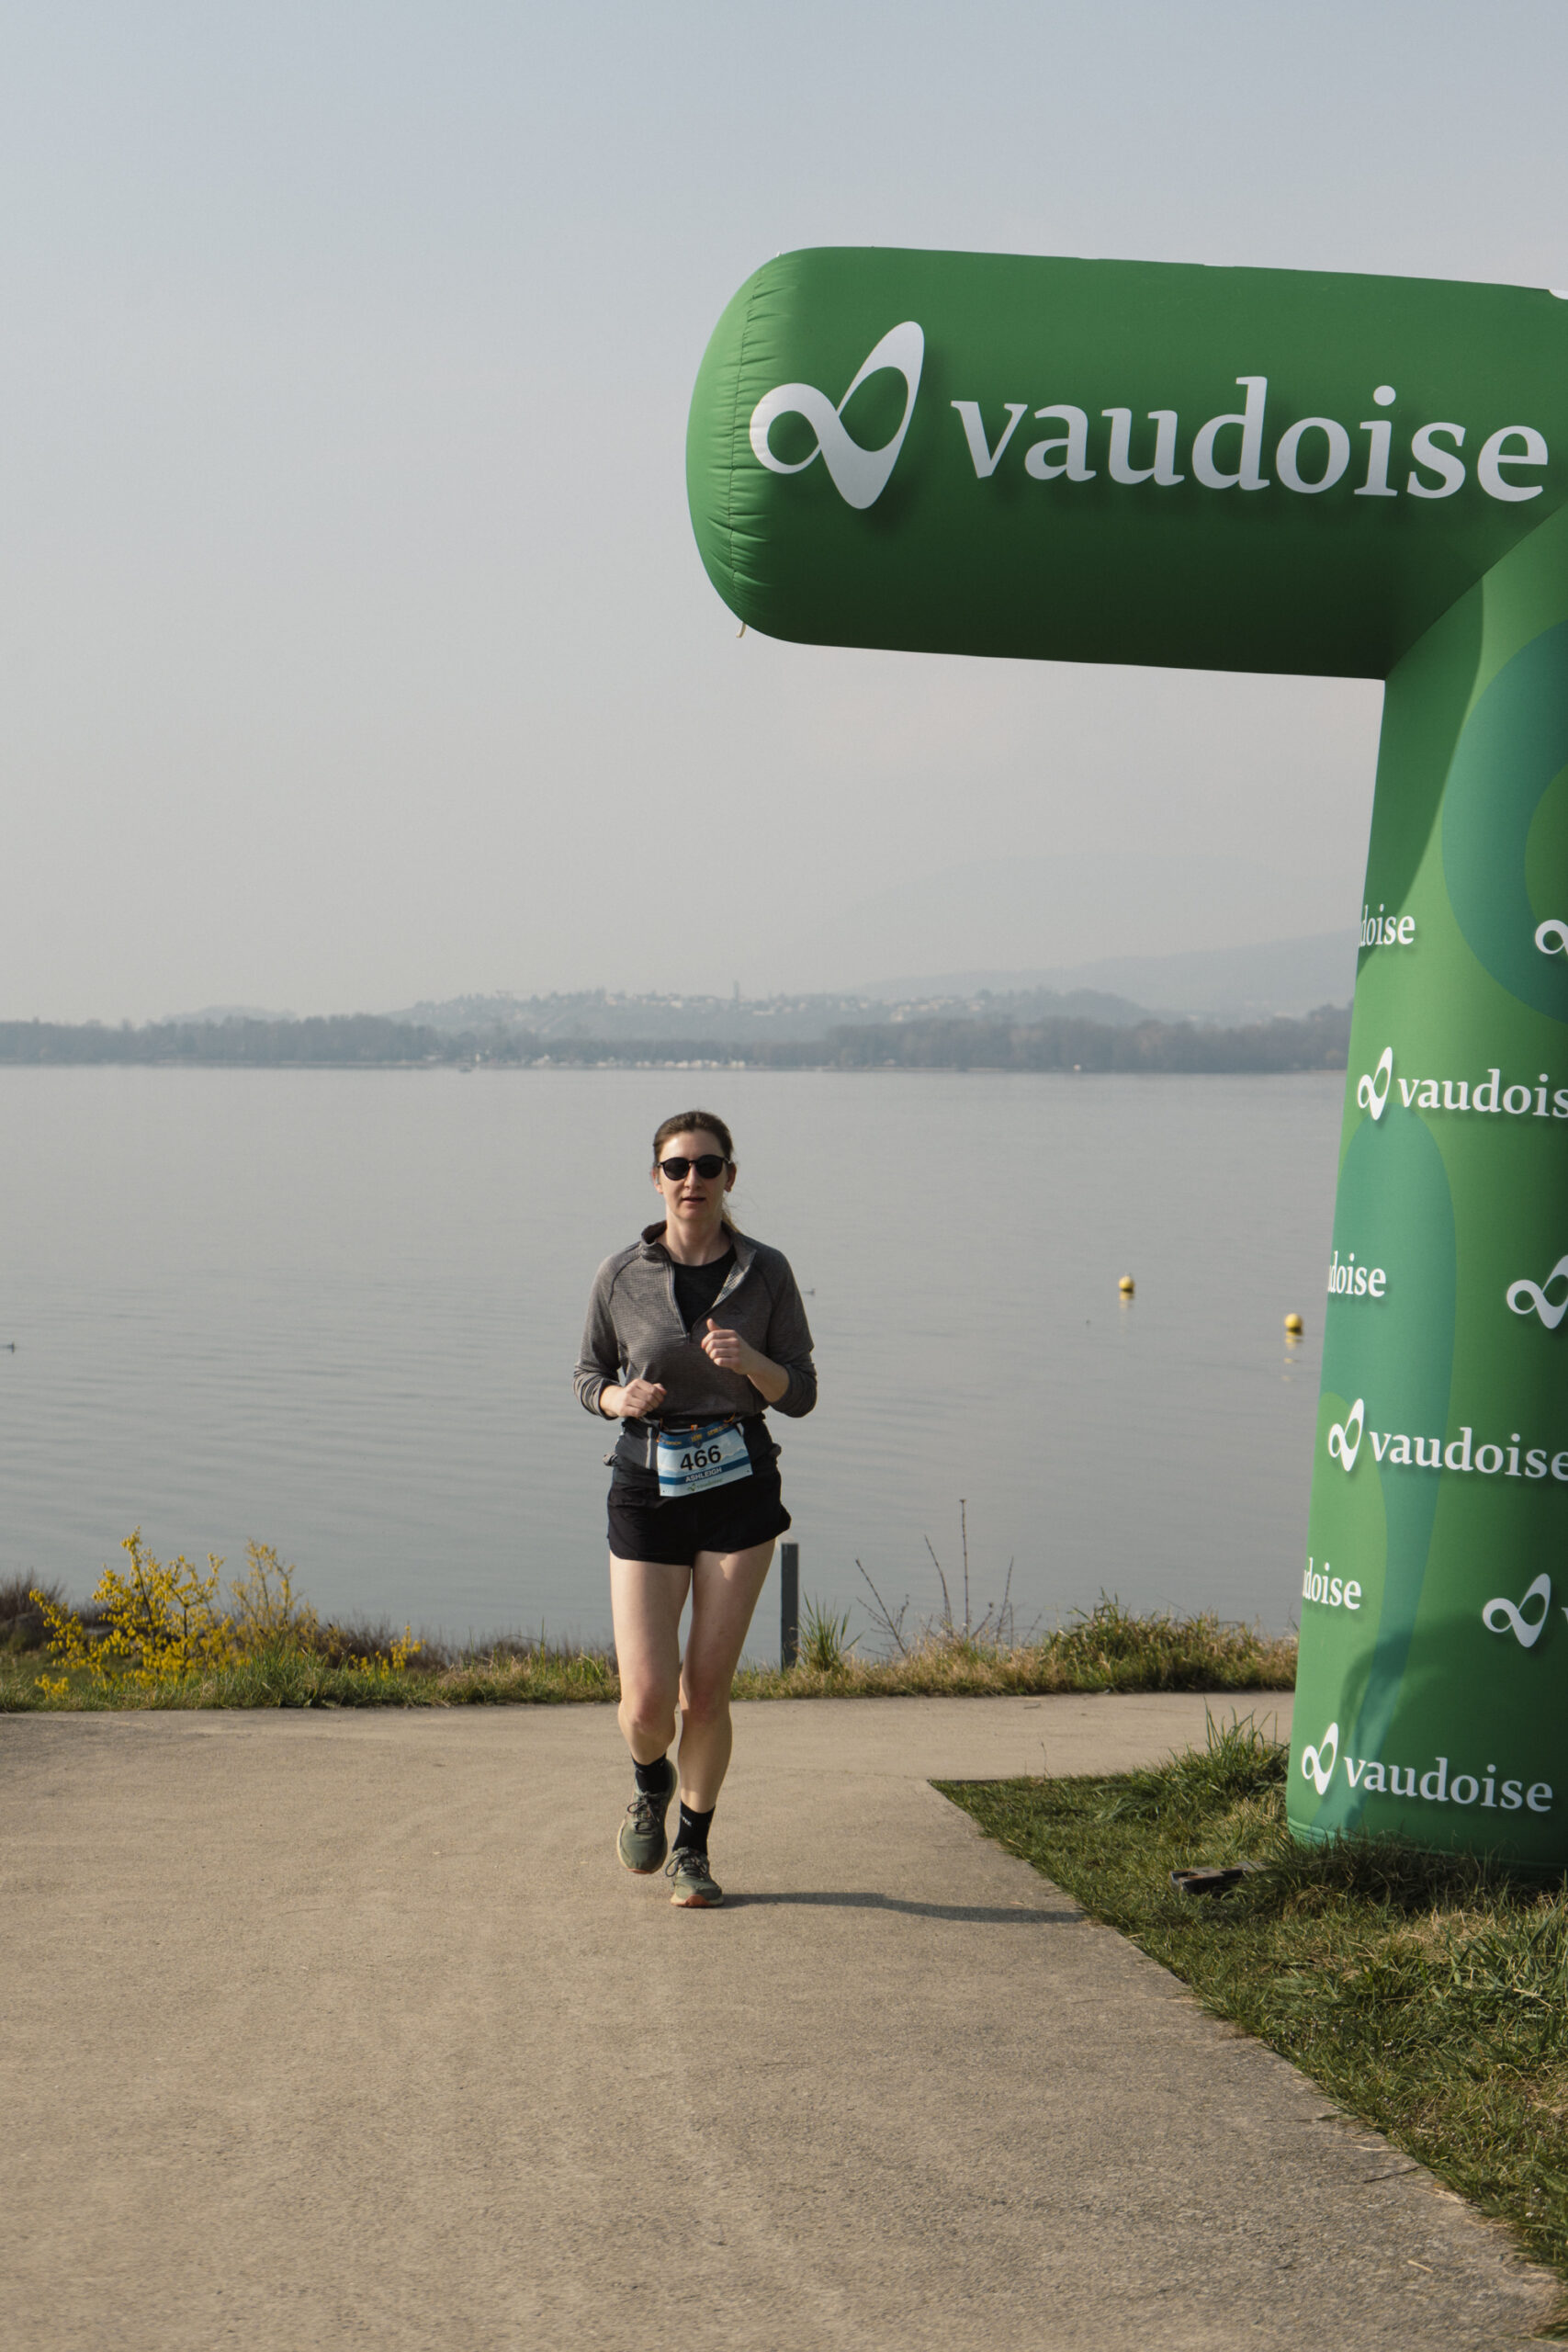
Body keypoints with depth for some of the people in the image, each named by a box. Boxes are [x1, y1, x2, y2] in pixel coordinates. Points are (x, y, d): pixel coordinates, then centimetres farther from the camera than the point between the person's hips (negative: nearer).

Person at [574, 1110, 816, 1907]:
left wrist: (750, 1361, -19)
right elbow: (589, 1376, 10)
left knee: (706, 1693, 1)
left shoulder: (765, 1272, -2)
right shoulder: (620, 1275, -3)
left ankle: (692, 1848, 23)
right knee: (647, 1700, -8)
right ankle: (651, 1782, 28)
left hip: (738, 1489, 0)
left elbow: (800, 1393, 1)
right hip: (647, 1490, 0)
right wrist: (618, 1398, -12)